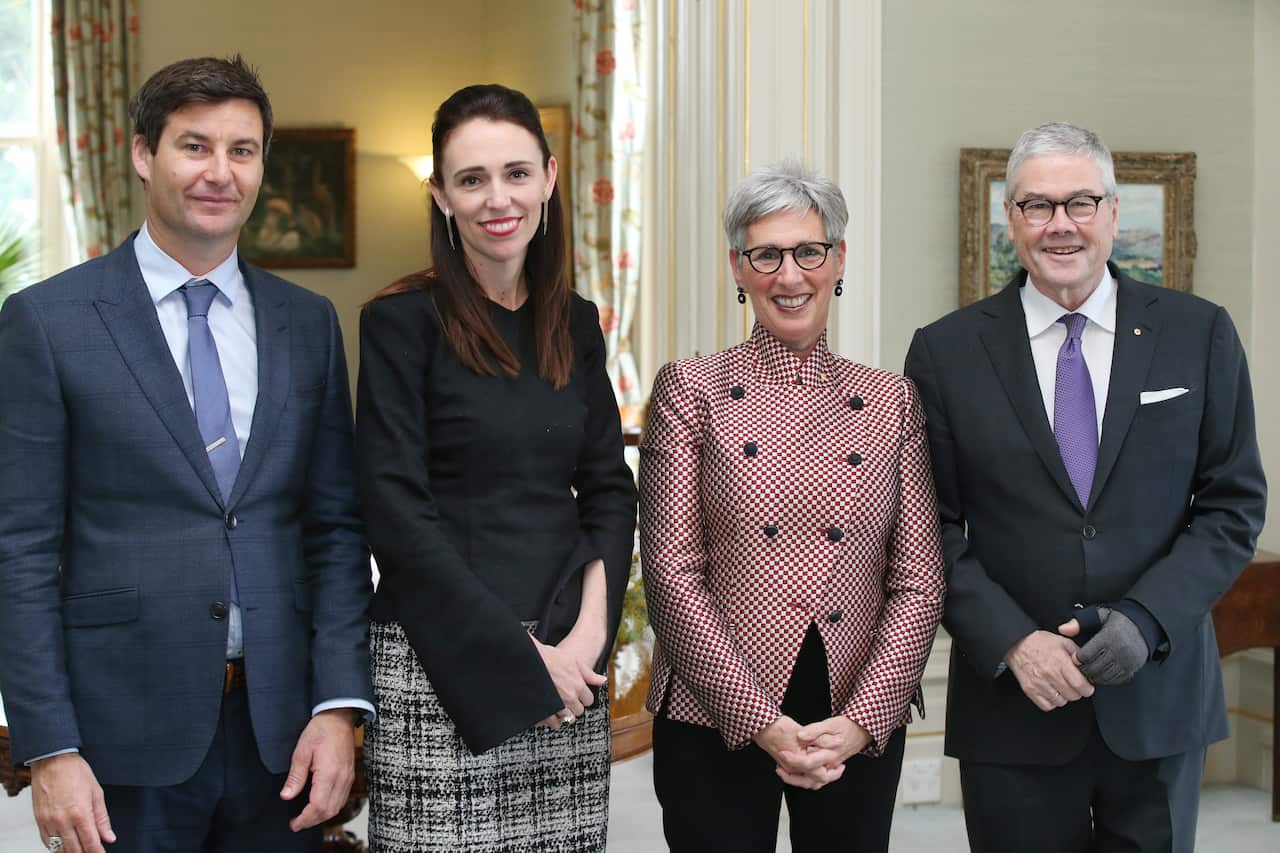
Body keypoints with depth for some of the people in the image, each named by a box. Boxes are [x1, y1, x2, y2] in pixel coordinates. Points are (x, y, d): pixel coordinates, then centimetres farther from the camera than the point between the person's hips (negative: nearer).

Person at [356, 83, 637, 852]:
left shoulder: (576, 323, 10)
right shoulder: (403, 321, -6)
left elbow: (610, 491, 11)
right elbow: (397, 514, -11)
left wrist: (588, 632, -5)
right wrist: (519, 657, -12)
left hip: (570, 665, 5)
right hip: (445, 665, -4)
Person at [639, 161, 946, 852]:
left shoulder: (892, 401, 6)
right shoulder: (691, 391, 0)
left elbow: (918, 583, 3)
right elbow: (671, 573, -6)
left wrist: (862, 719, -9)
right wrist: (760, 720, -12)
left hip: (863, 727, 2)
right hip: (716, 723, -2)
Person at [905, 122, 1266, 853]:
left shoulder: (1199, 334, 2)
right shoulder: (947, 352, 1)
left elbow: (1234, 503, 1)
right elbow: (932, 527, 0)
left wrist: (1146, 619, -12)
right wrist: (1013, 642, -12)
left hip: (1159, 695, 1)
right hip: (1013, 706, 0)